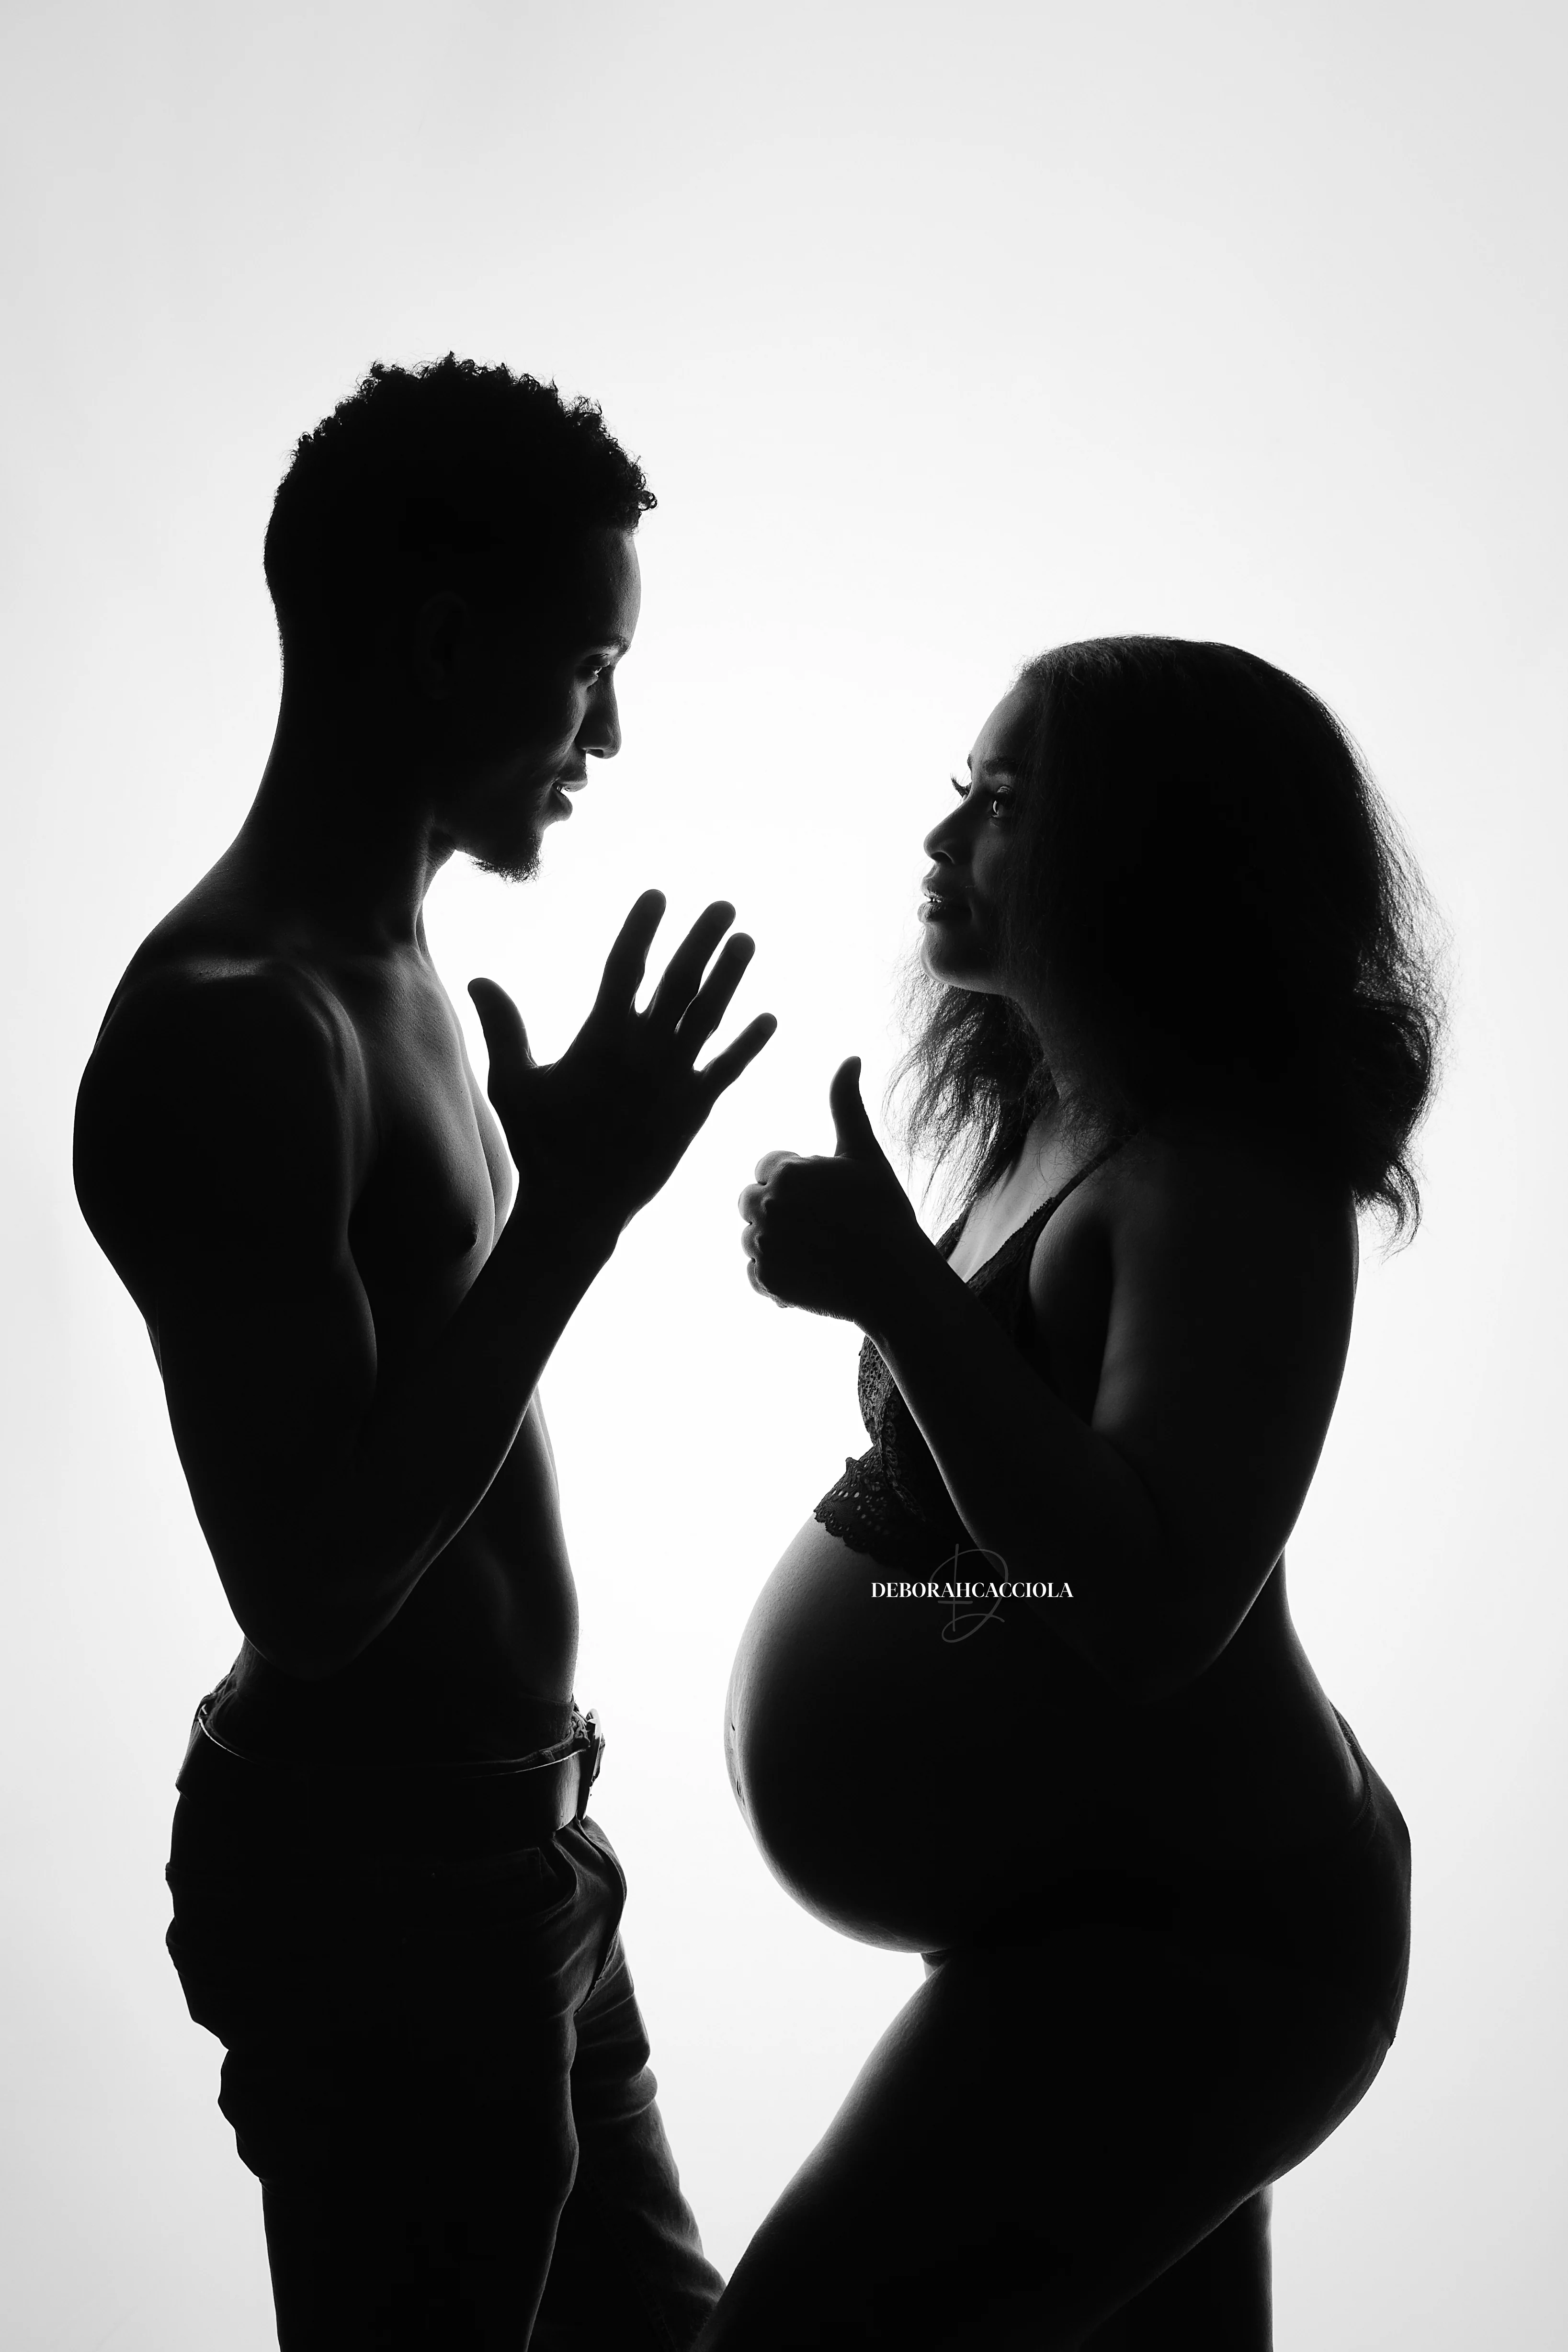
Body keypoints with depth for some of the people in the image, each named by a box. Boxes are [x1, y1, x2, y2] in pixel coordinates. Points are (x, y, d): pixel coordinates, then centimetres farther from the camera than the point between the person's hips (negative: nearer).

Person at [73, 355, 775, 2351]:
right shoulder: (232, 1025, -23)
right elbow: (312, 1581, -26)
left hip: (488, 1843, 9)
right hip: (372, 1881, -9)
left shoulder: (379, 966, 7)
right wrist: (576, 1209, -26)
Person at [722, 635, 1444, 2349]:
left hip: (1189, 1932, -10)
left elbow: (1153, 1603, -33)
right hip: (1132, 1899, 10)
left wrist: (897, 1287, -33)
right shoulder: (1053, 1118, 5)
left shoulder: (1221, 1177, -24)